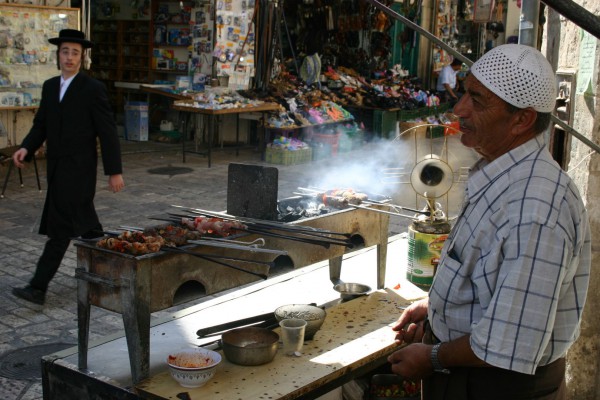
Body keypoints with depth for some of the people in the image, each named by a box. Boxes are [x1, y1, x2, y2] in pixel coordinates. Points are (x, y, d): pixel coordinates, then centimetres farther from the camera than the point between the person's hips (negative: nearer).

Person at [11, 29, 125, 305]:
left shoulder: (93, 89, -9)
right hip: (57, 168, 7)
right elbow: (40, 124, 13)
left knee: (60, 227, -9)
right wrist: (26, 148, -6)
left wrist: (114, 171, -10)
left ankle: (38, 287, -8)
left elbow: (108, 132, -9)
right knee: (84, 223, 17)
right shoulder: (49, 86, 11)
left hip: (79, 169, -7)